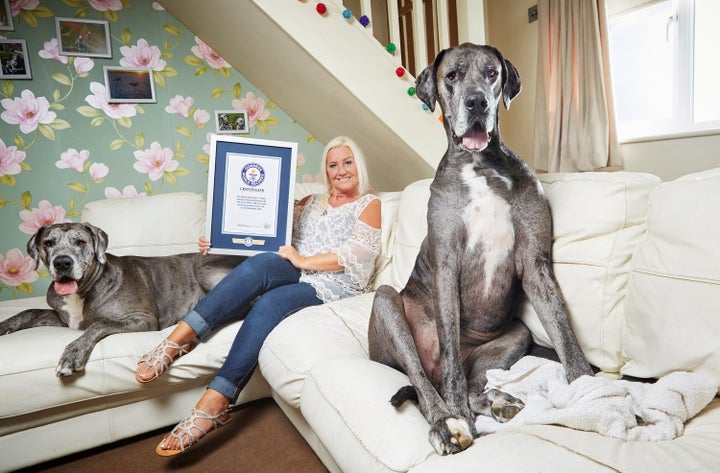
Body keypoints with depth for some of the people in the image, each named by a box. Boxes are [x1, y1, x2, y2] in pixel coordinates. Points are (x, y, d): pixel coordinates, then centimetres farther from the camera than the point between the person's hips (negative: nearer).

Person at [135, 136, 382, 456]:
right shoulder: (312, 202, 24)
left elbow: (353, 255, -7)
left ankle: (213, 404, -32)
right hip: (297, 273, 4)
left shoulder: (369, 205, 8)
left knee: (269, 303, -32)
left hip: (333, 287, -4)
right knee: (261, 263, -30)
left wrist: (303, 260, -13)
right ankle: (182, 335, -32)